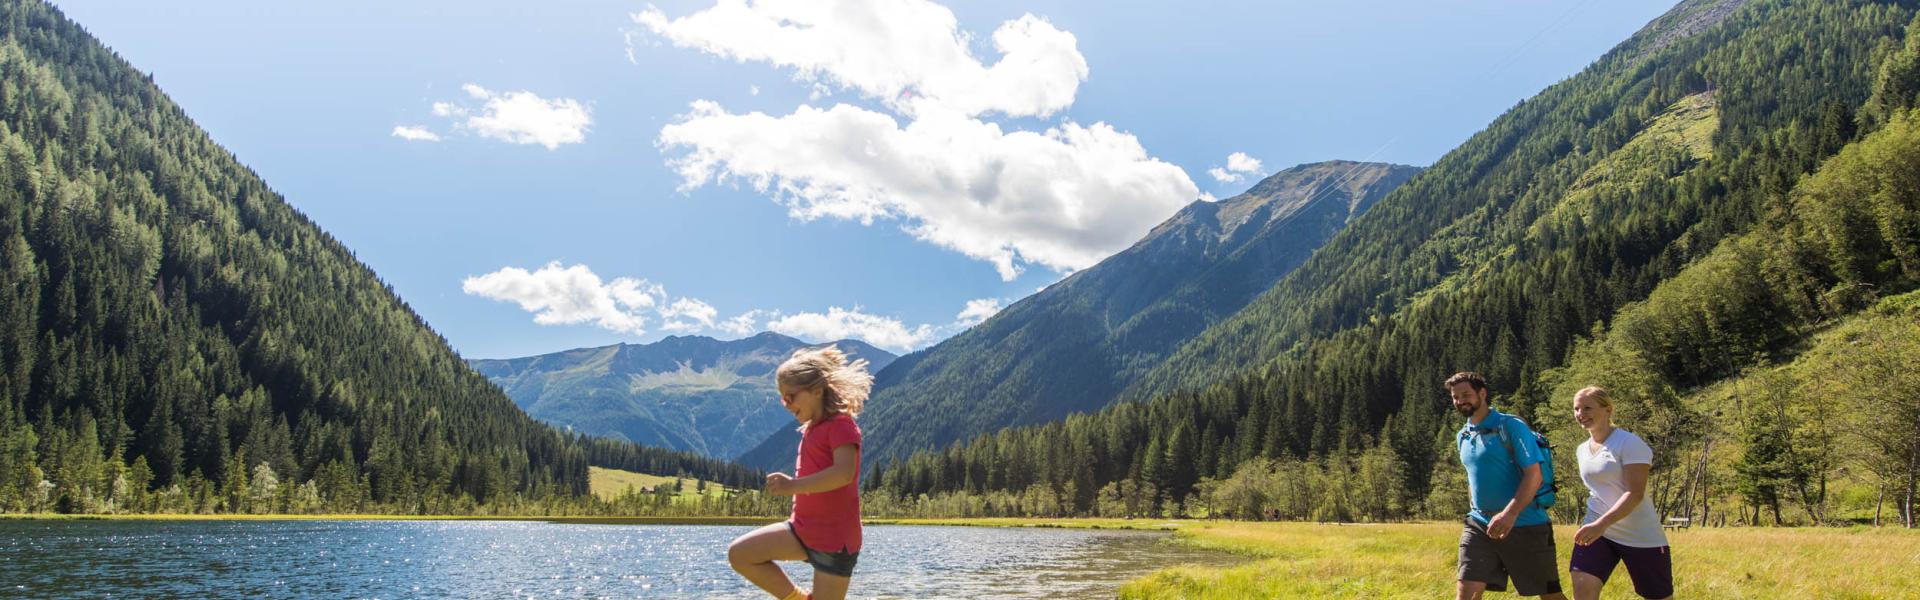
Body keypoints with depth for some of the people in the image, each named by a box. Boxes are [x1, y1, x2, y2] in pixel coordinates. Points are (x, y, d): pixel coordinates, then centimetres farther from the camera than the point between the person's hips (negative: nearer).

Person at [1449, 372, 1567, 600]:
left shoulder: (1511, 427, -9)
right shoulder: (1463, 436, 12)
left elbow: (1534, 475, -18)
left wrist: (1510, 514, -29)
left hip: (1525, 526, -5)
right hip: (1480, 527, 5)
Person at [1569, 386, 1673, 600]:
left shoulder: (1629, 443, -12)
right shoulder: (1583, 449, 11)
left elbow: (1635, 494, -22)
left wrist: (1602, 523, -33)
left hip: (1640, 536, -5)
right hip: (1596, 530, 5)